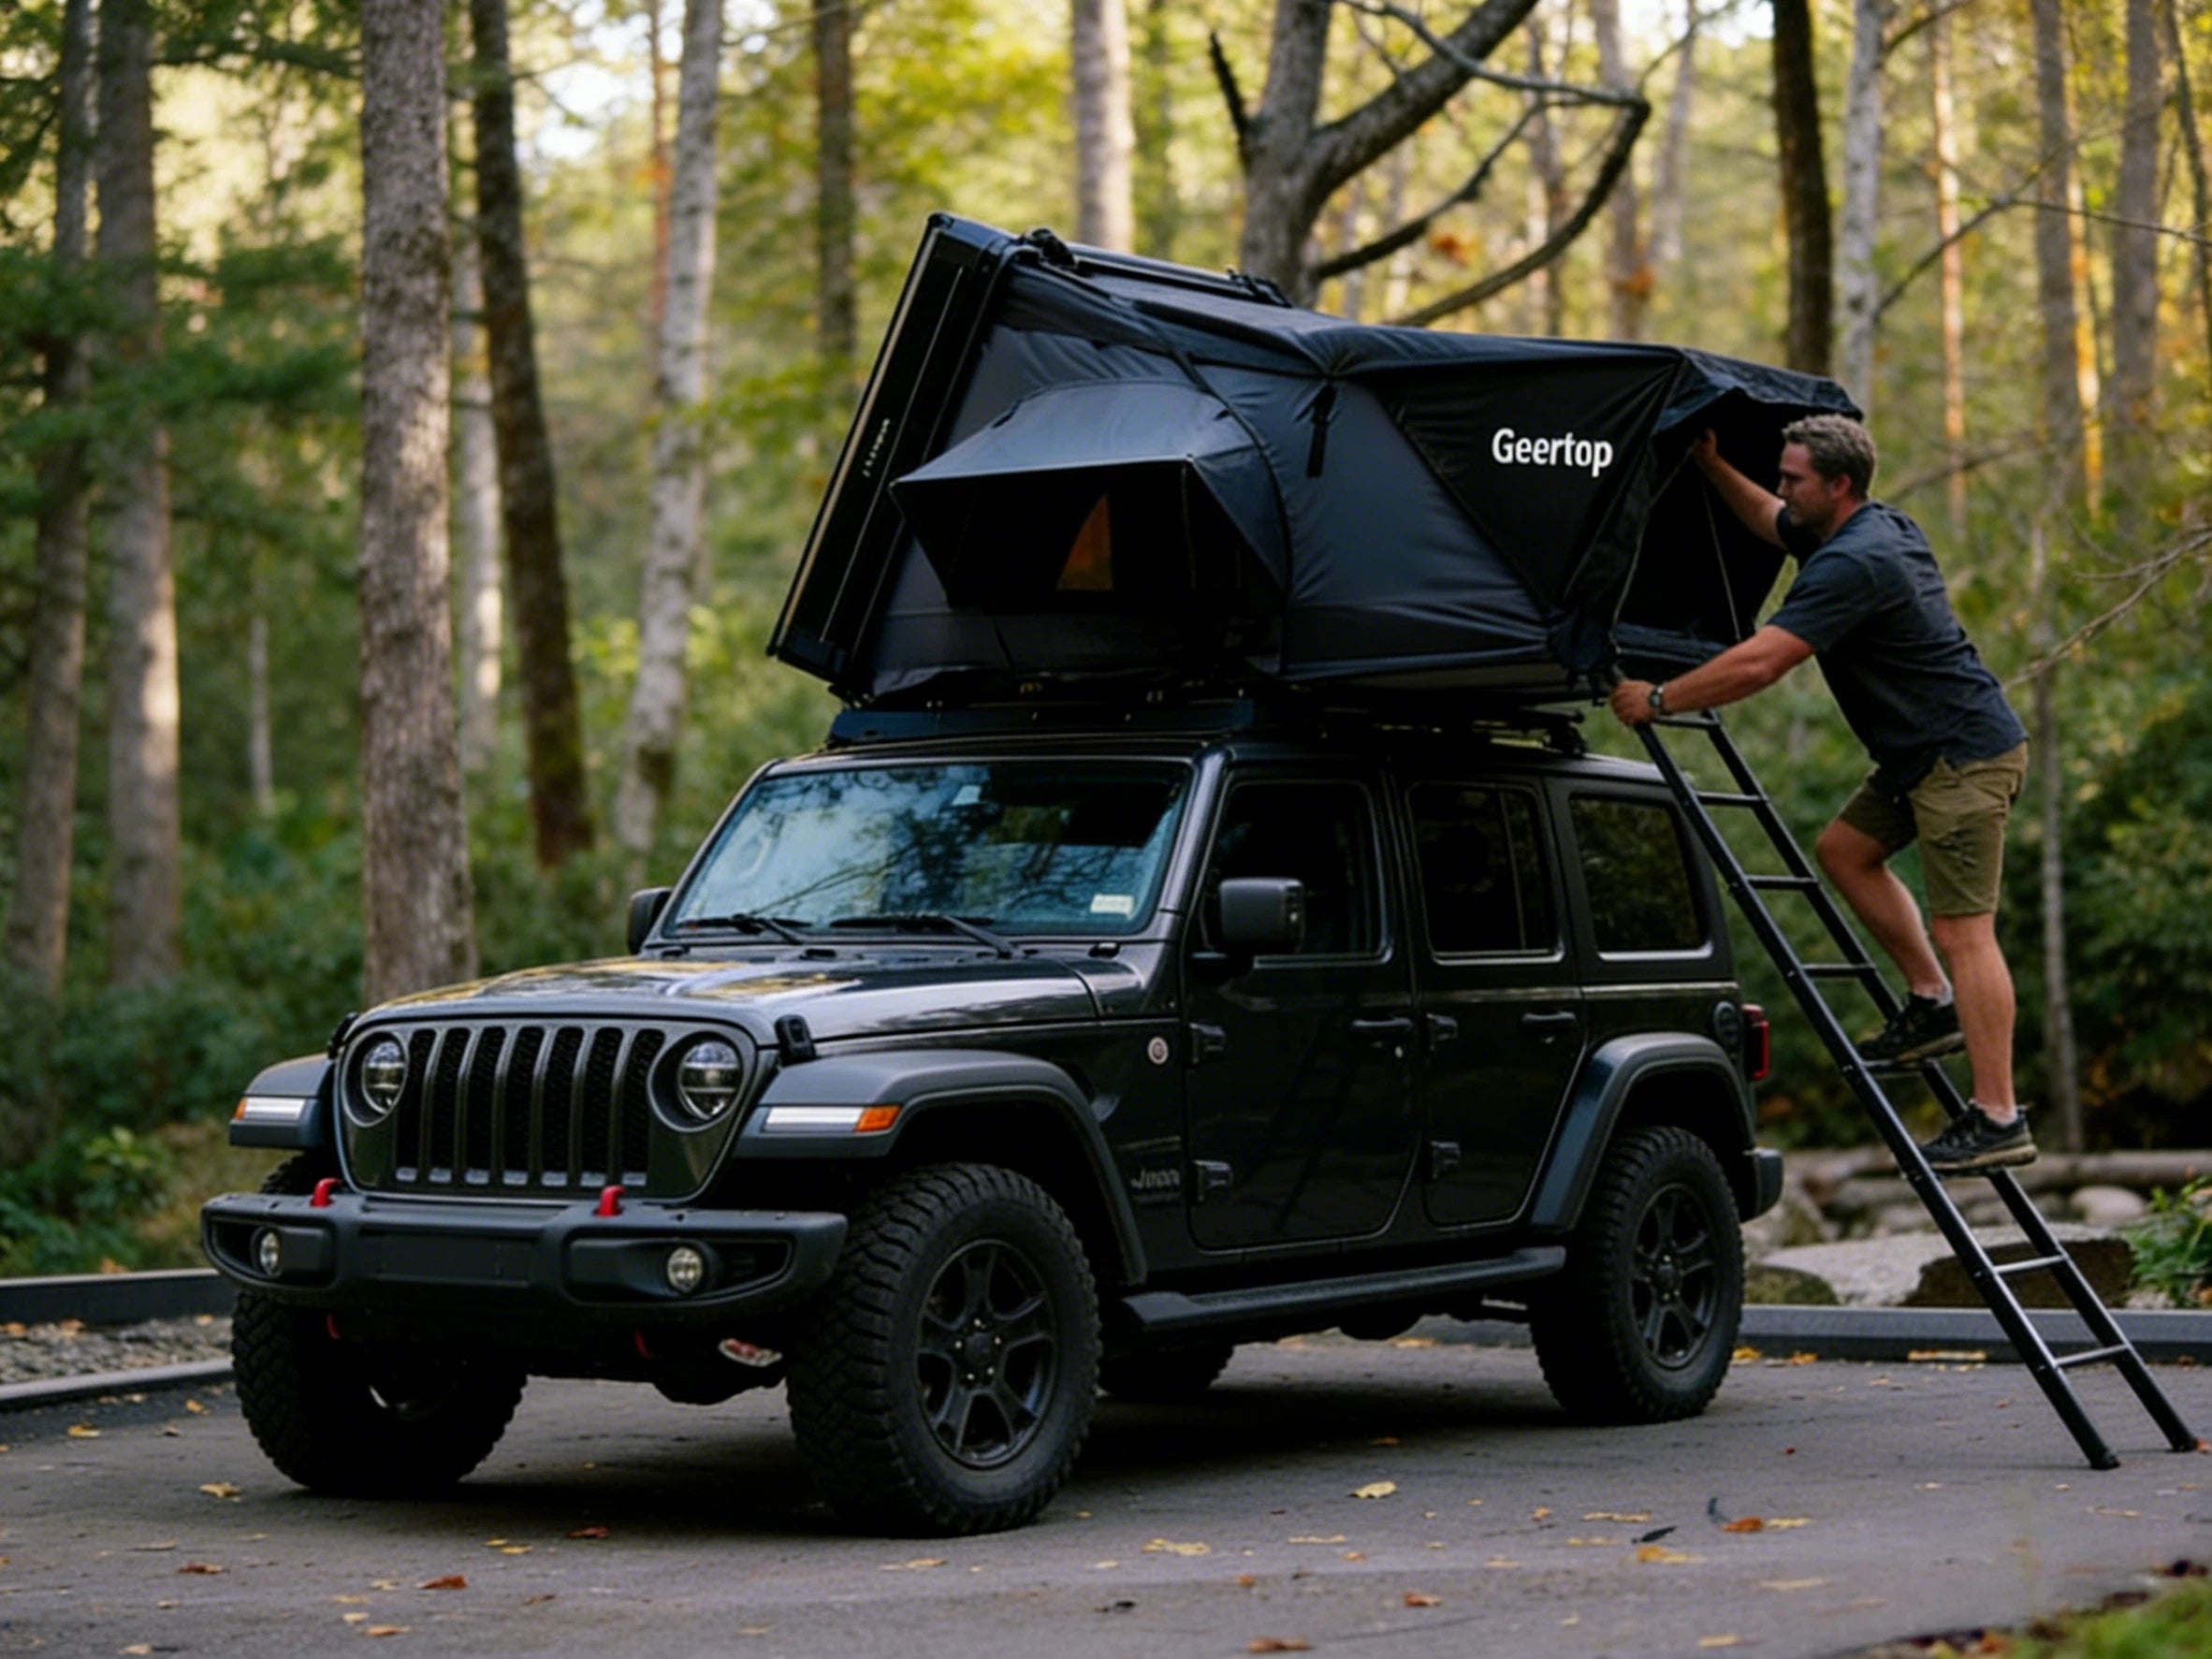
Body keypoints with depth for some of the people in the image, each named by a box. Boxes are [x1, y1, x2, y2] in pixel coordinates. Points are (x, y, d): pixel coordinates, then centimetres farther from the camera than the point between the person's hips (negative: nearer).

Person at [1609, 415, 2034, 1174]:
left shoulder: (1854, 563, -21)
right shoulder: (1872, 529, 11)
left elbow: (1760, 663, -27)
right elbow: (1768, 521, 32)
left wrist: (1658, 700, -17)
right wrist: (1713, 468, 17)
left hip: (1967, 755, -11)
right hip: (1922, 751, 11)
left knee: (1962, 930, -10)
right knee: (1845, 848, 17)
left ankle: (1998, 1119, -10)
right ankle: (1931, 1001, 20)